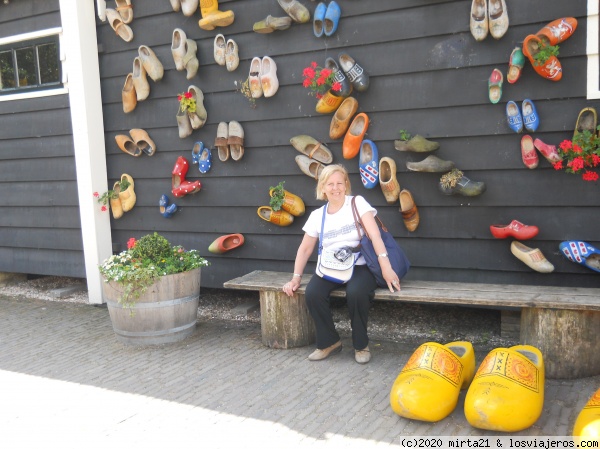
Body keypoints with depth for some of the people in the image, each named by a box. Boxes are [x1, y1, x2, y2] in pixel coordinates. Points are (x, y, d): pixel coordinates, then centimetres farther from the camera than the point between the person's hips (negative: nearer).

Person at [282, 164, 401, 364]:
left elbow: (374, 233, -14)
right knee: (312, 294, -27)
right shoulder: (317, 215, 8)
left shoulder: (357, 203, -3)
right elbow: (305, 249, 13)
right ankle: (329, 342, -3)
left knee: (356, 293, -36)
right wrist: (296, 277, 2)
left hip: (359, 266, -3)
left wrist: (386, 267, -25)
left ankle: (361, 344, -9)